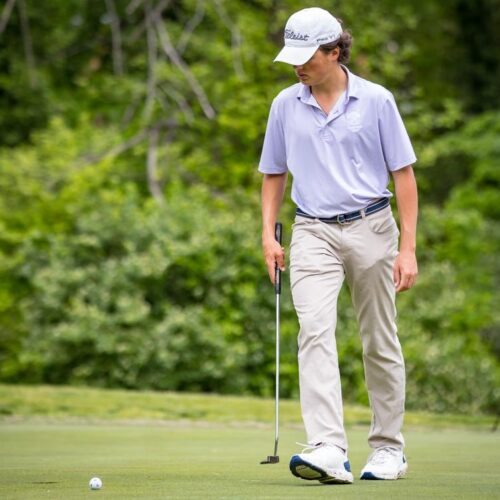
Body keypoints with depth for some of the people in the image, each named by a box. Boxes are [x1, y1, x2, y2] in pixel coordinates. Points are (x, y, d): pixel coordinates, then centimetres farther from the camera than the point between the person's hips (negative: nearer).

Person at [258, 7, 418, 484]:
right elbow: (274, 175, 15)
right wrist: (268, 234, 3)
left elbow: (403, 174, -2)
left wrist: (408, 248, -7)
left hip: (371, 229, -1)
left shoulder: (376, 101, -4)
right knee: (315, 332, -18)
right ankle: (328, 451, -27)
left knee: (380, 342, 7)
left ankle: (388, 448, 22)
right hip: (313, 234, 1)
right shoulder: (284, 105, 5)